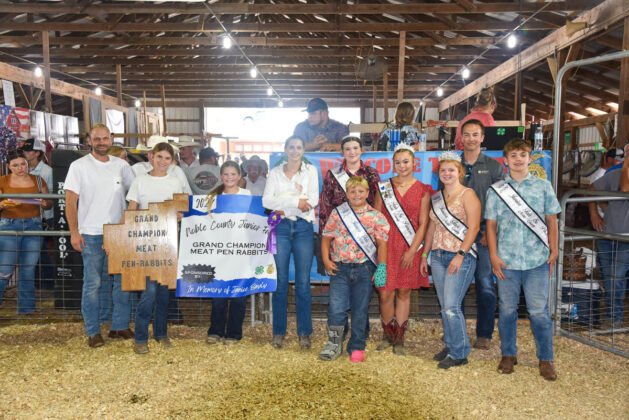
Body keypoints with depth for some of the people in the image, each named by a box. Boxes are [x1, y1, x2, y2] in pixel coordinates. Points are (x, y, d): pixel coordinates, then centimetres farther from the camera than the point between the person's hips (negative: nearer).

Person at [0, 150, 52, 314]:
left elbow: (49, 203, 12)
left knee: (29, 268, 6)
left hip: (33, 225, 2)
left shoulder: (38, 180, 8)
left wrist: (45, 203, -10)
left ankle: (27, 307, 16)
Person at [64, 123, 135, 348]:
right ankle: (93, 332, 13)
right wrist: (74, 232, -10)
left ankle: (120, 326, 20)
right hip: (91, 234, -3)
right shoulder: (79, 166, -1)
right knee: (92, 283, 2)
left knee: (123, 279, 7)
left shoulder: (121, 165, 8)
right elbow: (70, 201, -3)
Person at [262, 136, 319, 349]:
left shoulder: (311, 171, 11)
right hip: (281, 228, 1)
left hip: (303, 228, 0)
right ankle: (278, 332, 12)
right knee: (280, 282, 2)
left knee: (303, 282, 0)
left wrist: (283, 206, -9)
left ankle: (304, 333, 11)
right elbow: (266, 201, -3)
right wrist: (296, 201, -12)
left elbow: (313, 200, -3)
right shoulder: (275, 172, 12)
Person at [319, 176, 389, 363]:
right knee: (336, 308, -4)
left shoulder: (375, 216, 3)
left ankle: (357, 347, 22)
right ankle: (334, 343, 16)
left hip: (364, 268, 0)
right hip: (340, 268, 0)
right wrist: (326, 260, -2)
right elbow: (326, 238, 9)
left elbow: (381, 243, 3)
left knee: (360, 309, 7)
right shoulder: (337, 213, 5)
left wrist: (381, 267, -4)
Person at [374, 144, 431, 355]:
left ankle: (399, 338, 18)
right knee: (386, 293, -1)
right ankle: (387, 334, 21)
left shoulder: (422, 190, 4)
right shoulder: (384, 187, 7)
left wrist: (412, 250, -8)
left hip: (409, 248, 0)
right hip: (386, 245, 1)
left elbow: (423, 223, 0)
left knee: (404, 292, 6)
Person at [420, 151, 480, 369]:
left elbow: (473, 228, -12)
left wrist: (460, 255, -18)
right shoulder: (436, 197, 15)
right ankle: (450, 345, 24)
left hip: (461, 257, -6)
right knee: (445, 306, 11)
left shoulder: (467, 195, -5)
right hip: (438, 256, 7)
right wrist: (424, 255, 16)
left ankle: (459, 354, 4)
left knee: (451, 306, -9)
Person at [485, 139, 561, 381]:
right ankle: (508, 355, 25)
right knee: (507, 308, 9)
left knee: (539, 310, 2)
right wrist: (494, 256, -1)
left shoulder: (543, 187, 6)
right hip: (506, 260, 1)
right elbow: (491, 225, 6)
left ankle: (545, 359, 17)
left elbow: (552, 222, 9)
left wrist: (554, 251, 3)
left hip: (538, 260, -1)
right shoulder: (496, 190, 6)